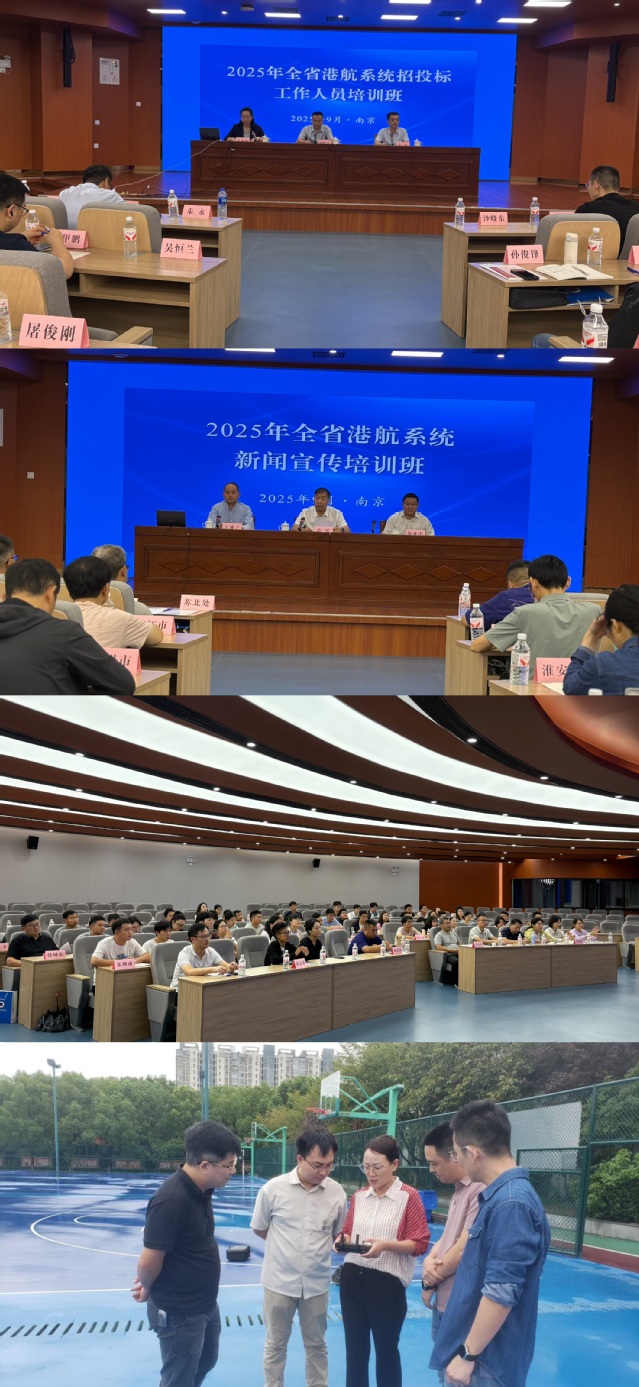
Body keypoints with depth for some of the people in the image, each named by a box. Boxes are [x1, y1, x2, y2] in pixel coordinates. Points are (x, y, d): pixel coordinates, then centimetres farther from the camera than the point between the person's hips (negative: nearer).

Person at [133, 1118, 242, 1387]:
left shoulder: (201, 1190, -1)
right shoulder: (171, 1200, -30)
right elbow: (149, 1263, -24)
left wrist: (147, 1283, 6)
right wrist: (148, 1289, -4)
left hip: (206, 1305, 8)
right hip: (179, 1313, -8)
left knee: (205, 1363, 27)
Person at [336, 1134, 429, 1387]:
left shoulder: (409, 1196, -9)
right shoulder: (359, 1196, 8)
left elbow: (420, 1243, -10)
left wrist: (385, 1245, -24)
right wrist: (343, 1241, -5)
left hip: (386, 1282, -5)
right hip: (352, 1278, 5)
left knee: (386, 1350, 7)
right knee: (354, 1347, 14)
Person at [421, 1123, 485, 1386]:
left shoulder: (482, 1190, -21)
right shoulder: (460, 1189, 12)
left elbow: (463, 1250, -22)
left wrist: (430, 1280, -7)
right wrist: (430, 1260, -3)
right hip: (443, 1304, 10)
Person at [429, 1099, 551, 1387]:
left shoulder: (511, 1204, -23)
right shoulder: (500, 1195, 8)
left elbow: (501, 1294, -25)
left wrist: (468, 1354, -20)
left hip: (487, 1360, -9)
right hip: (480, 1351, 9)